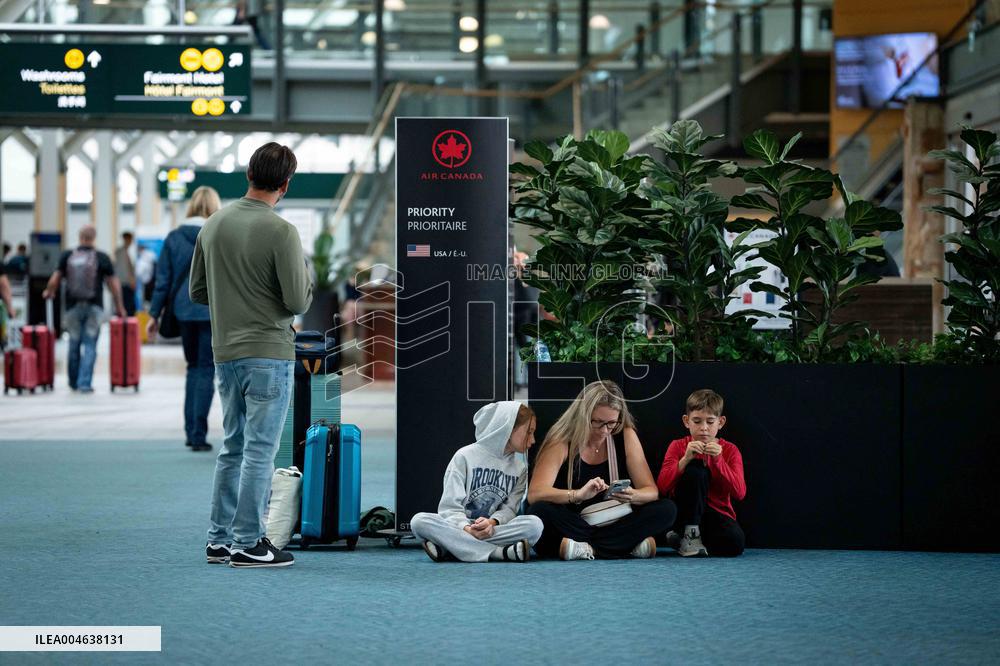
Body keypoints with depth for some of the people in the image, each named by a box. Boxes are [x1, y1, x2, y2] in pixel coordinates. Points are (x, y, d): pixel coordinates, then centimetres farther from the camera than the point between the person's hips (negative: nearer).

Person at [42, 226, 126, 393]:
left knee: (74, 344, 14)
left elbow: (55, 280, 2)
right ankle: (85, 383, -4)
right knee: (90, 346, 2)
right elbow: (113, 283, -4)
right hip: (94, 307, -2)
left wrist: (49, 292, 24)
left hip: (73, 306, 2)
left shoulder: (67, 256, 0)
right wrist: (119, 306, 7)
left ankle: (74, 382, 26)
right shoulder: (102, 258, -4)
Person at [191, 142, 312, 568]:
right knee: (260, 450, -2)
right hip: (268, 353, -7)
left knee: (233, 448, 15)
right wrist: (305, 274, 5)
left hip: (225, 353, 7)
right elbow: (299, 302, -15)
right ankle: (248, 544, 0)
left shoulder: (213, 225, 6)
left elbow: (197, 291, 11)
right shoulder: (280, 232, -15)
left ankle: (220, 540, 17)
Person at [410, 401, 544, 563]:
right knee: (419, 521, -31)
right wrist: (467, 529, -26)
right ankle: (499, 552, -39)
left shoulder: (520, 468, 13)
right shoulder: (465, 456, 2)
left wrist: (492, 522, -20)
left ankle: (447, 548, -32)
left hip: (494, 529, 2)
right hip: (458, 527, -2)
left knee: (534, 524, -28)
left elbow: (510, 508, 3)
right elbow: (450, 506, -5)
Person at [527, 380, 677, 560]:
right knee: (540, 511, -36)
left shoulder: (626, 436, -2)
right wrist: (579, 495, -41)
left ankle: (586, 547, -26)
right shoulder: (562, 440, -12)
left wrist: (633, 496, -28)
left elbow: (651, 491, -3)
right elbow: (535, 493, -24)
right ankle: (631, 543, -32)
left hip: (610, 523, 3)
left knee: (667, 510, -18)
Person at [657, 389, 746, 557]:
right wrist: (685, 459, -26)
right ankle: (690, 533, -17)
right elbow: (662, 487, -13)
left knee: (735, 543, -33)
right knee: (697, 469, -27)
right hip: (687, 513, -1)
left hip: (718, 515, 1)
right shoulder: (678, 446, 1)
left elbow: (739, 493, -12)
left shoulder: (730, 450, 1)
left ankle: (681, 539, -6)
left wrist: (718, 460, -23)